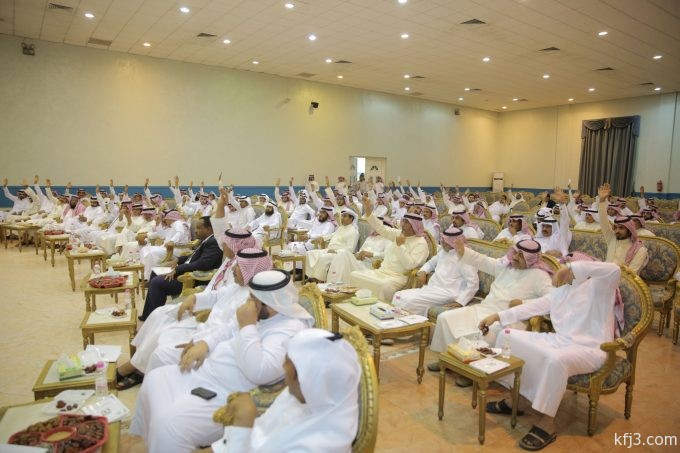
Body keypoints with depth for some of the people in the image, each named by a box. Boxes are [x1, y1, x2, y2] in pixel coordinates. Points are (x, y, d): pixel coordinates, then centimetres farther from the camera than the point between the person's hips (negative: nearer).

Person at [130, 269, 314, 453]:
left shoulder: (290, 330, -26)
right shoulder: (264, 313, 3)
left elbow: (259, 372, -35)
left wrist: (247, 326, -31)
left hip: (227, 395, -10)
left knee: (169, 423, -23)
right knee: (155, 379, 15)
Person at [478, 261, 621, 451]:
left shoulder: (598, 286, -7)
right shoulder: (560, 290, 14)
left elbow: (614, 270, -29)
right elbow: (533, 306, 12)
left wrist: (572, 268, -29)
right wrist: (498, 316, 7)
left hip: (590, 349, -8)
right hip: (560, 340, 8)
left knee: (555, 359, -41)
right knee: (508, 336, 1)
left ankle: (546, 423, -23)